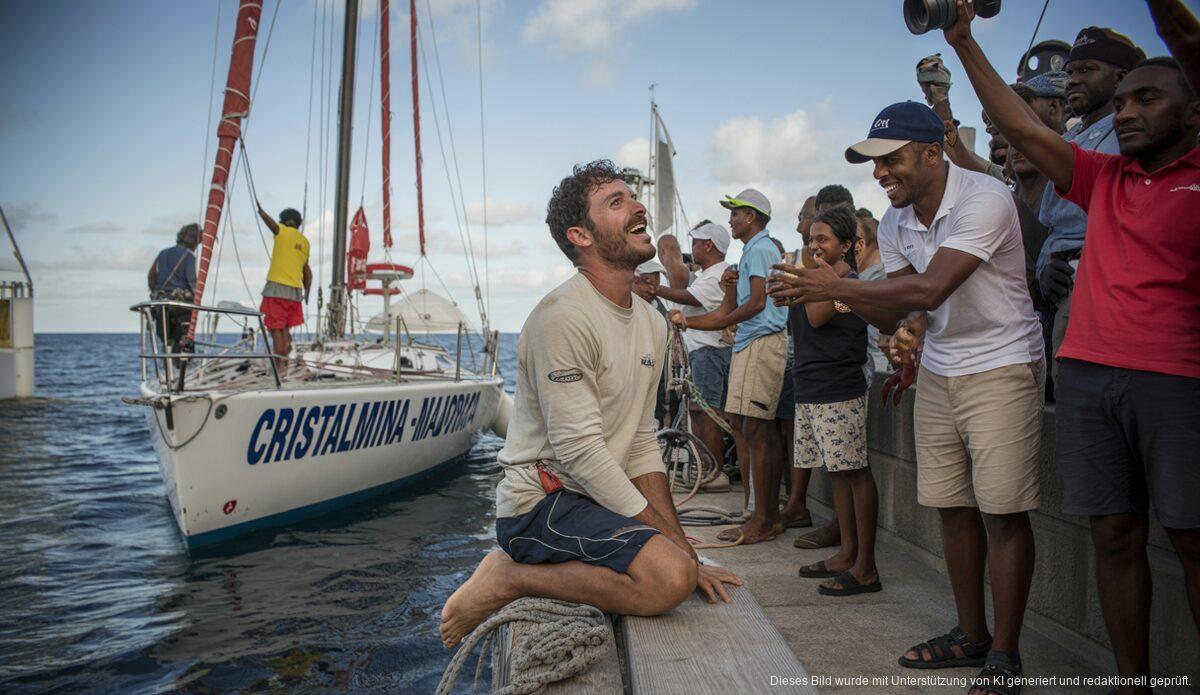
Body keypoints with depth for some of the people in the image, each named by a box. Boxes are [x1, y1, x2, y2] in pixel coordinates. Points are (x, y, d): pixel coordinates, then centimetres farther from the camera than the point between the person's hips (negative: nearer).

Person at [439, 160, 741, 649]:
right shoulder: (563, 316, -18)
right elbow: (580, 450, -21)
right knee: (669, 577, -26)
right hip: (541, 500, -10)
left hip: (594, 499, 10)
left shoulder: (652, 324, 10)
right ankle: (507, 579, -8)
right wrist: (668, 541, -17)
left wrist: (680, 547, 2)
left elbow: (642, 444, 11)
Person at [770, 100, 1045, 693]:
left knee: (1002, 510, -6)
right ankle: (971, 636, 22)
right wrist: (908, 330, -21)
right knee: (951, 506, 8)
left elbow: (928, 291, -28)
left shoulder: (983, 200, -19)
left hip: (1001, 367, -7)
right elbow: (895, 310, 3)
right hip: (938, 371, 7)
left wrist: (836, 287, -23)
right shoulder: (895, 223, 4)